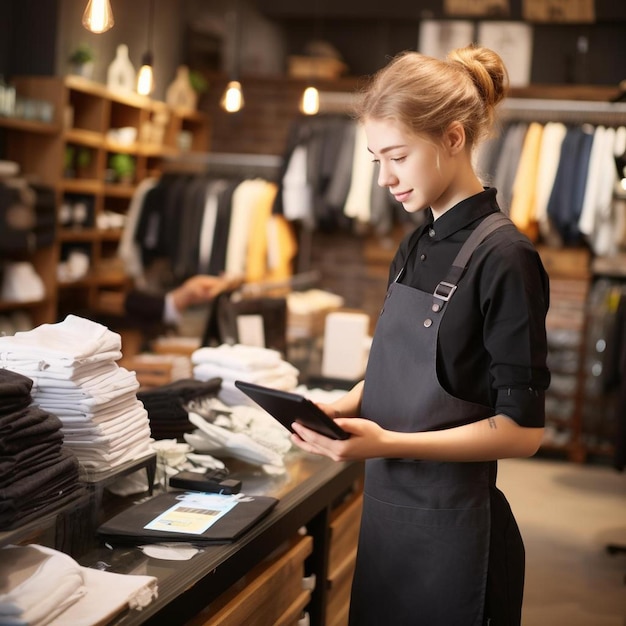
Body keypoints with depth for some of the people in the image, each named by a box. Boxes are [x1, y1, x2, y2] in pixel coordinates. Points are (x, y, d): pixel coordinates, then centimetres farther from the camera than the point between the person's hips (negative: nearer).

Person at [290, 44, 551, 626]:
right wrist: (341, 408, -2)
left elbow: (521, 428, -16)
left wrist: (388, 443, -24)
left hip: (451, 525, -7)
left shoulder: (503, 256, -16)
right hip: (387, 507, 7)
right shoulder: (414, 247, 7)